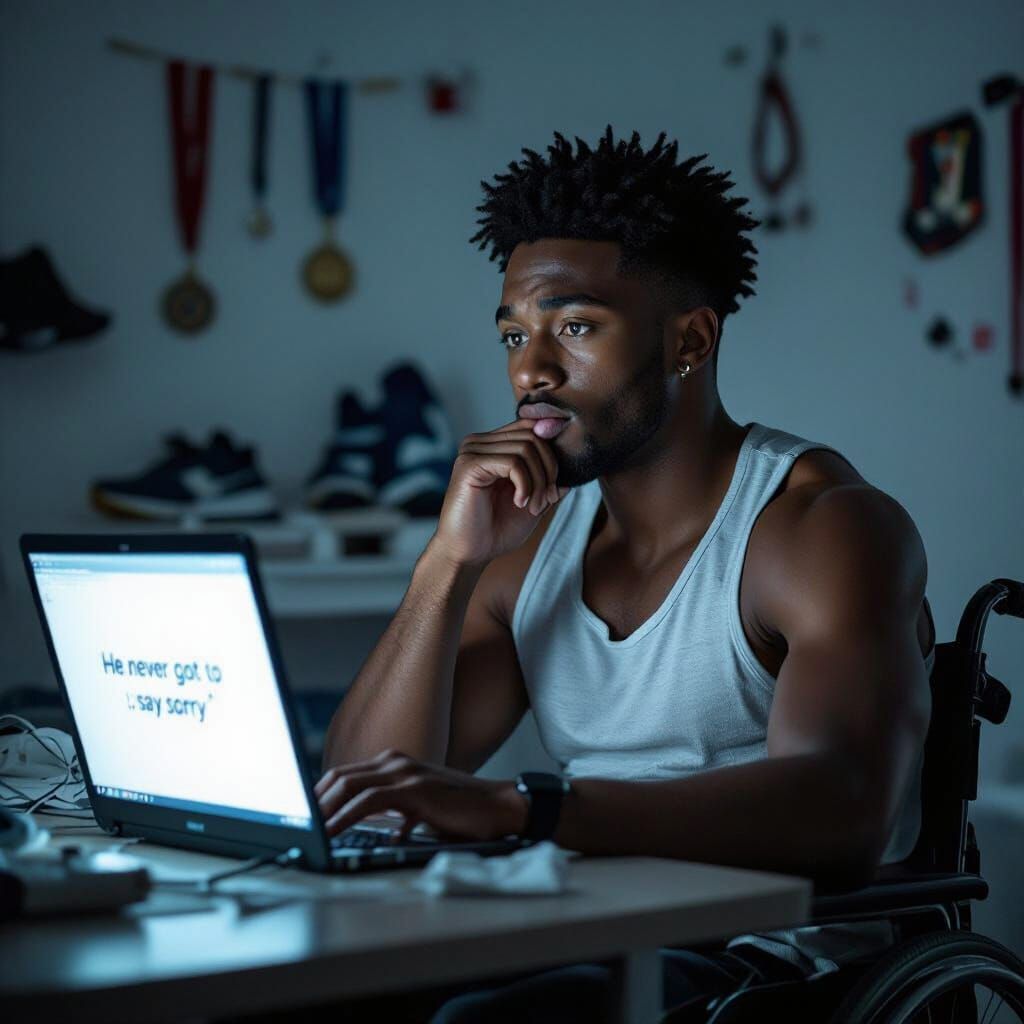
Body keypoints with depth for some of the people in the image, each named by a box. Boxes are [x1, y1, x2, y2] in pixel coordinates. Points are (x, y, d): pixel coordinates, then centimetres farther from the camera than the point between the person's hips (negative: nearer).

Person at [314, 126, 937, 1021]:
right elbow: (359, 802, 3)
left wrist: (513, 806, -38)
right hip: (594, 948, 6)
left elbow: (839, 816, -28)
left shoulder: (827, 525, -10)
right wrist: (450, 562, -9)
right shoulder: (530, 541, 9)